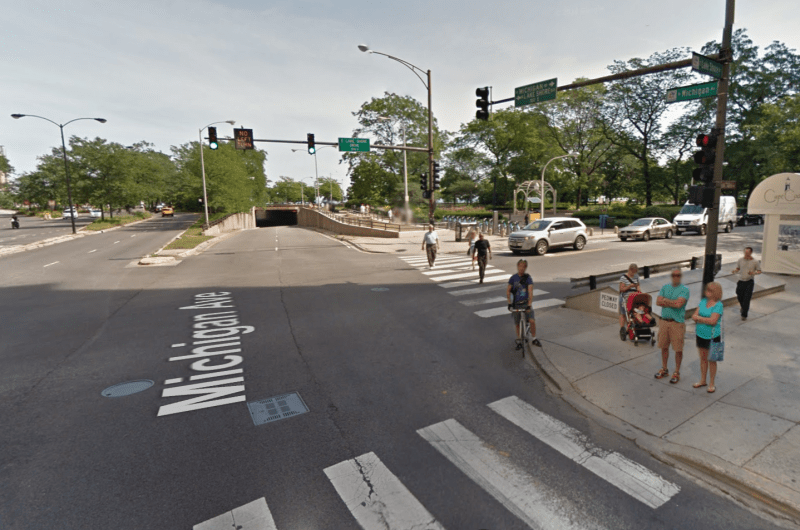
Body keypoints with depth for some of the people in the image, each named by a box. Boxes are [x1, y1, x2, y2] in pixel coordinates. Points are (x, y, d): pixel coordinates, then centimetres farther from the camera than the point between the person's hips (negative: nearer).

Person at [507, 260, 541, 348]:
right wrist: (509, 303, -6)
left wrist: (529, 305, -22)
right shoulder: (513, 278, -3)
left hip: (526, 303, -1)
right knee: (518, 324, 8)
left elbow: (530, 292, -12)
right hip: (516, 304, 1)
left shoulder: (528, 278, -6)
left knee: (532, 321, -13)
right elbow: (508, 291, 3)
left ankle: (534, 339, 10)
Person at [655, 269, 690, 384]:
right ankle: (664, 369, 29)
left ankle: (677, 372, 19)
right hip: (664, 321, 4)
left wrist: (665, 300, -7)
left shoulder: (684, 289, -6)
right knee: (664, 347, 14)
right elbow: (658, 302, -2)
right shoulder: (665, 287, 9)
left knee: (678, 349, 4)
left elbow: (679, 304, -21)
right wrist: (673, 302, -12)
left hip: (677, 323, -4)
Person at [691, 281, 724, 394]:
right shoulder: (703, 301, 3)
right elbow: (694, 316, -1)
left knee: (711, 360, 5)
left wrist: (699, 318, -13)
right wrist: (705, 320, -18)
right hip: (701, 334, 5)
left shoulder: (718, 305, -15)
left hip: (713, 336, -5)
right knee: (703, 358, 16)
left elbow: (713, 320, -23)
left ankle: (711, 384, 19)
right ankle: (702, 380, 30)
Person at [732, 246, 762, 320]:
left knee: (746, 299, -6)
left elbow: (759, 271, 2)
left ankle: (744, 315, 3)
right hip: (741, 281, 3)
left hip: (749, 282, -3)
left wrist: (753, 273, -19)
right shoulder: (740, 260, 2)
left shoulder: (755, 262, -4)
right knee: (740, 297, 12)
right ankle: (743, 307, 43)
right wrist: (735, 271, -12)